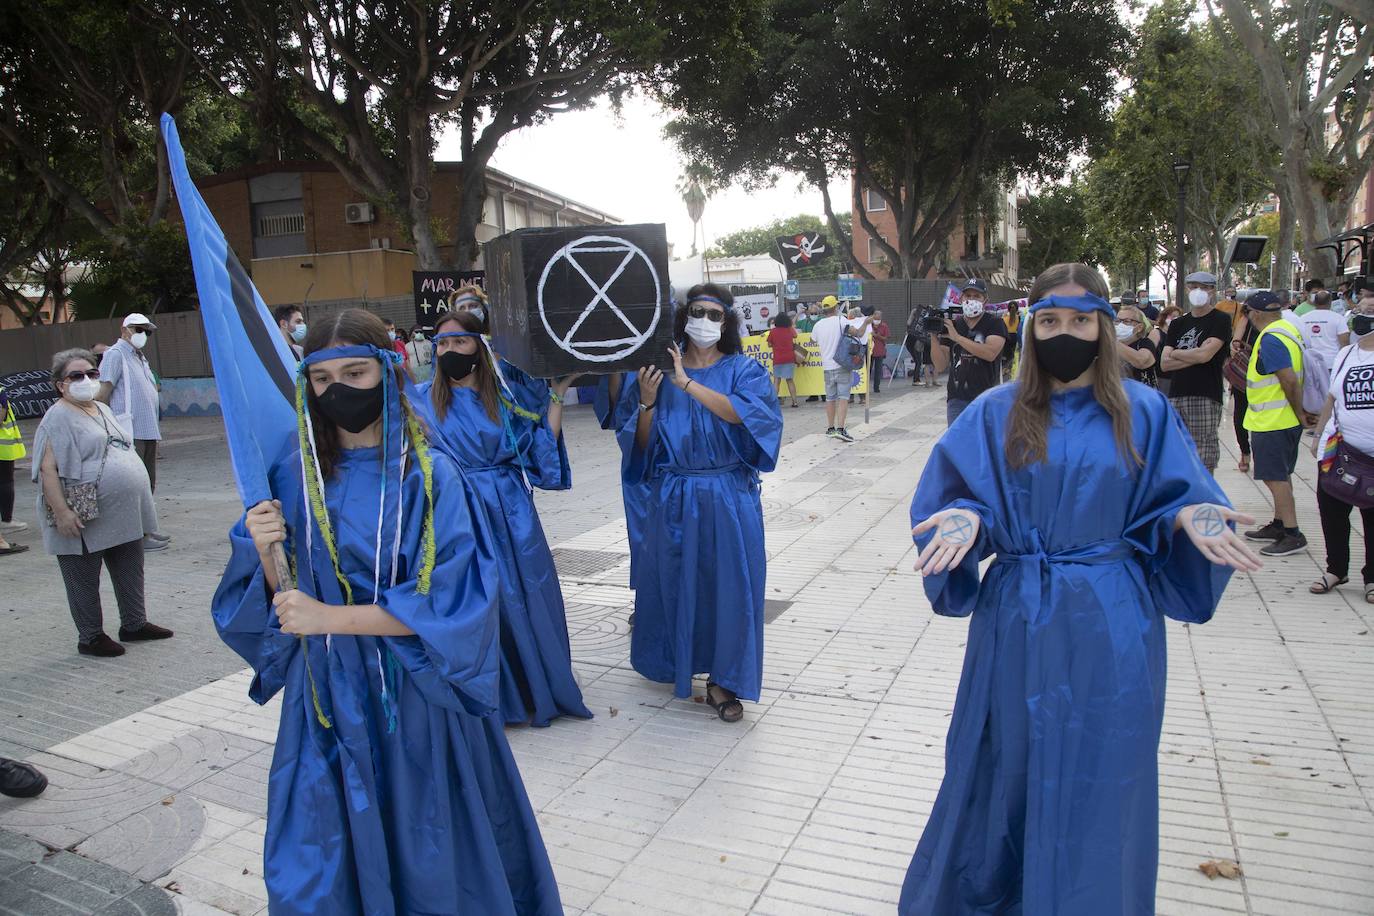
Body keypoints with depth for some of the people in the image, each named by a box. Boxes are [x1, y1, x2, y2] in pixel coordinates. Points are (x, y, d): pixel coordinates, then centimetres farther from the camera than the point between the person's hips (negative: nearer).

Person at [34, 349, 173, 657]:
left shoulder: (104, 410, 16)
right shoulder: (58, 418, -9)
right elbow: (48, 468, -16)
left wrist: (138, 506, 23)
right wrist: (61, 511, -23)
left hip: (125, 515, 8)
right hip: (85, 519, -8)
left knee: (131, 573, 15)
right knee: (85, 581, 5)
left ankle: (134, 624, 29)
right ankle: (90, 638, 15)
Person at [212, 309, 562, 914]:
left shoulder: (429, 477, -12)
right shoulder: (295, 478, -1)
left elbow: (451, 600, -18)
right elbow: (277, 604, 4)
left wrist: (328, 618, -19)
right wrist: (266, 554, -17)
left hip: (418, 700, -3)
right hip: (326, 702, 3)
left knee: (431, 867, 12)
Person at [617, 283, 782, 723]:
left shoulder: (743, 370, 0)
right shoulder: (659, 370, 4)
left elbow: (741, 413, -22)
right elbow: (643, 444, 3)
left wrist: (687, 383, -25)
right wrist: (647, 403, -14)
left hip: (728, 497, -1)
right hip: (674, 497, 2)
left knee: (728, 583, 1)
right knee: (672, 581, 11)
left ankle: (723, 680, 15)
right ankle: (674, 661, 34)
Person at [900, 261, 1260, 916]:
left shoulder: (1144, 412, 2)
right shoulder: (996, 413, -1)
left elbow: (1172, 500, 3)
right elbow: (951, 499, -4)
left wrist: (1186, 517, -19)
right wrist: (966, 520, -25)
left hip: (1112, 629, 1)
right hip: (1019, 622, 0)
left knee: (1100, 779, 9)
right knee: (1008, 769, 11)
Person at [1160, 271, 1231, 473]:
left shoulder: (1220, 320, 2)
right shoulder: (1178, 323, 16)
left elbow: (1205, 354, -13)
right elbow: (1164, 363, 5)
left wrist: (1175, 353, 2)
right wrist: (1196, 357, -8)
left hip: (1206, 397, -5)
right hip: (1176, 396, 5)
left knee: (1204, 461, -4)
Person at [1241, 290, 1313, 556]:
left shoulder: (1271, 339, -21)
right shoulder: (1288, 329, 11)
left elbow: (1289, 380, -26)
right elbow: (1291, 378, 16)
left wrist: (1300, 413, -15)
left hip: (1272, 421, -10)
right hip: (1286, 418, 10)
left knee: (1275, 477, -5)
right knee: (1281, 474, 18)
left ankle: (1293, 535, -2)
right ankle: (1279, 525, 28)